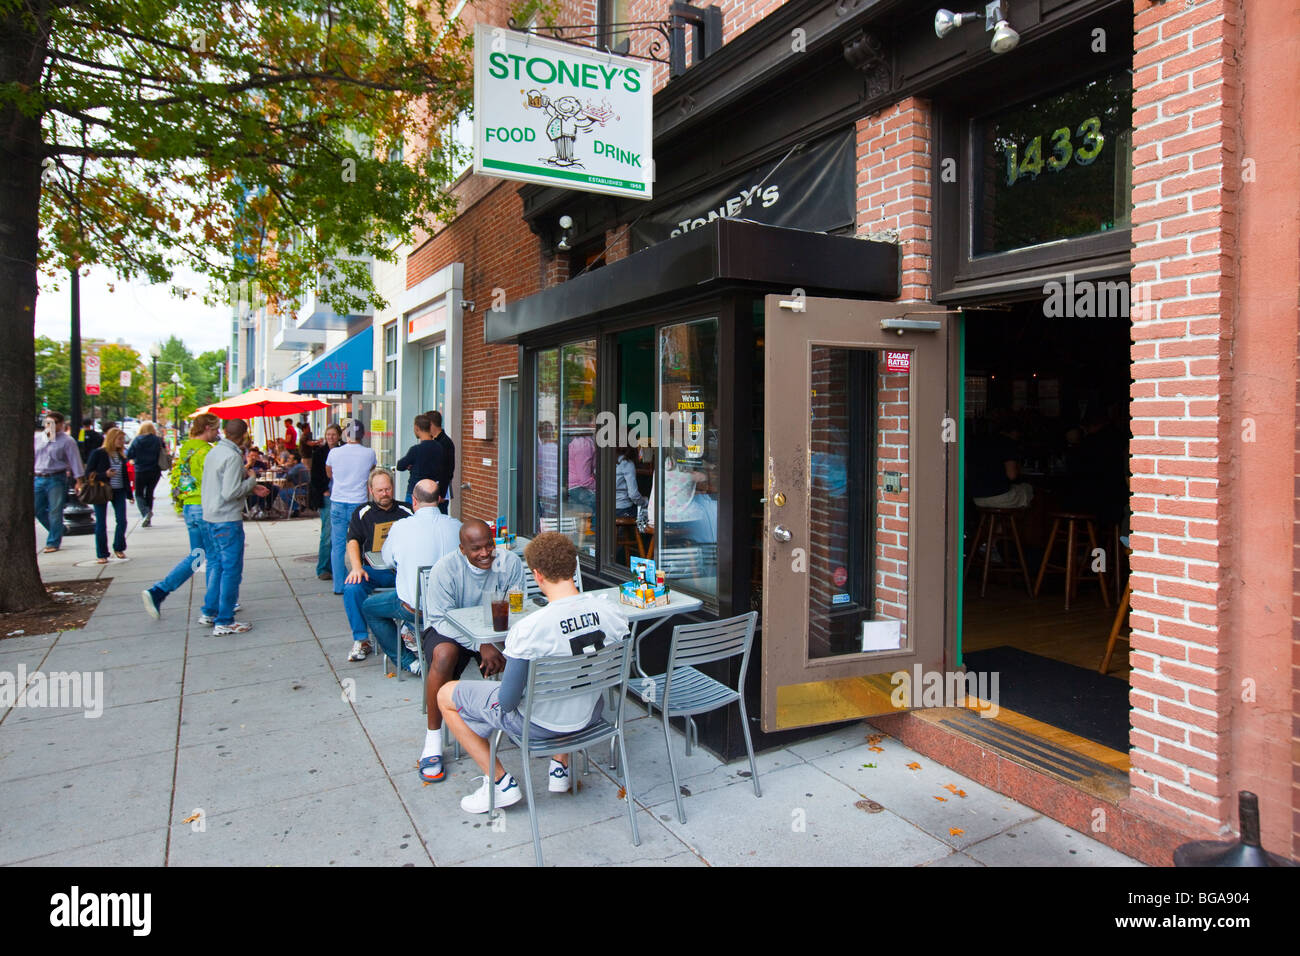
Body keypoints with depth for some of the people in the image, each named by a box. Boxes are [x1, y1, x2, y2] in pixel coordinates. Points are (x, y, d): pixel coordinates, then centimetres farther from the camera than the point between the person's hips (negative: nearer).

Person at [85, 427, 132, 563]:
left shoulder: (121, 455, 10)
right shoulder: (98, 453, -5)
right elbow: (88, 473, -6)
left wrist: (129, 493, 13)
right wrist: (105, 475, -21)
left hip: (119, 492, 4)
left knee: (122, 521, -1)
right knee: (101, 524, 1)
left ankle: (119, 548, 20)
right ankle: (102, 554, 9)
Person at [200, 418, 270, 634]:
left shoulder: (213, 453, 11)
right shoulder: (233, 457, -17)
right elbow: (230, 493, -22)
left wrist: (249, 486, 14)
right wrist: (251, 480, -8)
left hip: (209, 518, 9)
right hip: (227, 521, -9)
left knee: (215, 565, 19)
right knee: (231, 570, -2)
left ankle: (209, 612, 28)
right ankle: (224, 622, 2)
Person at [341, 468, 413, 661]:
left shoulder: (405, 511, 16)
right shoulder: (362, 513, 15)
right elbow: (353, 542, 4)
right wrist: (357, 568, -14)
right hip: (374, 570, 1)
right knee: (352, 588, -30)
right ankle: (360, 640, -14)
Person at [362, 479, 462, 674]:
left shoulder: (400, 527, -12)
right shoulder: (456, 525, -4)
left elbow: (388, 560, 5)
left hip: (416, 608, -5)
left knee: (368, 607, 21)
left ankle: (408, 662, 16)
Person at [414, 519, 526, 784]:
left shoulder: (510, 563, -11)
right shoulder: (446, 568, -18)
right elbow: (441, 620, -20)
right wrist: (482, 646, -31)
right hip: (450, 632, -2)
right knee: (444, 654, -36)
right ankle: (433, 739, -20)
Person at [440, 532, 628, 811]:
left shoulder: (528, 629, -32)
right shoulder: (612, 612, -16)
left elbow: (508, 701, -23)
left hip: (539, 723, -5)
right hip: (589, 716, 5)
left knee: (446, 695, 14)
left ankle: (501, 783, 16)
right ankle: (560, 767, 37)